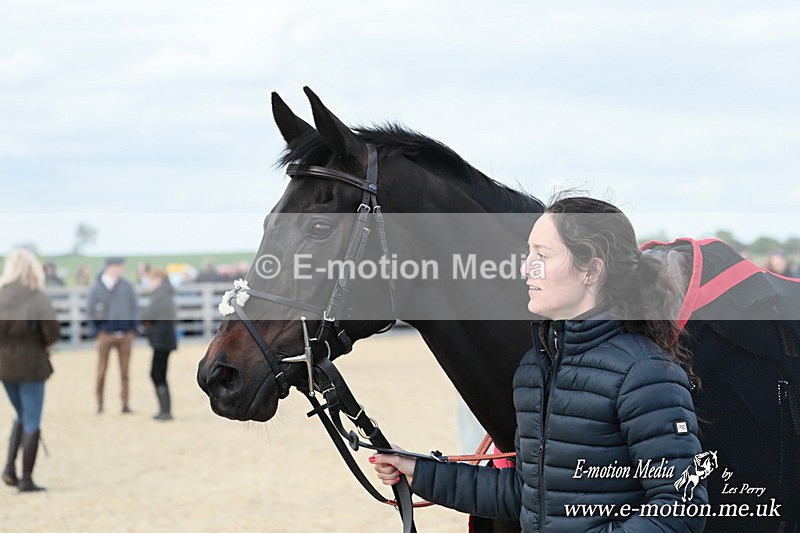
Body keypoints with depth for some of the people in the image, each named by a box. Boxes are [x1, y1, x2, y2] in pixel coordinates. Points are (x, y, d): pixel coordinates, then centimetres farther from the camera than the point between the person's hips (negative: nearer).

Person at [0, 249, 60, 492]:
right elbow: (51, 329, -20)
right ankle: (26, 479, 9)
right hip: (30, 364, -5)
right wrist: (46, 344, 0)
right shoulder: (36, 298, -14)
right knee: (32, 422, 7)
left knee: (21, 417, 24)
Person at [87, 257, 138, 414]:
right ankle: (99, 404, 12)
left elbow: (133, 308, 10)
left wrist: (133, 329, 4)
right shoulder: (96, 288, -2)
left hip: (125, 334, 1)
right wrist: (96, 332, -2)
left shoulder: (127, 286, 3)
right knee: (101, 371, 3)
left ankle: (125, 404, 7)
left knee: (125, 371, 3)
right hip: (105, 334, -1)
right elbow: (90, 311, 3)